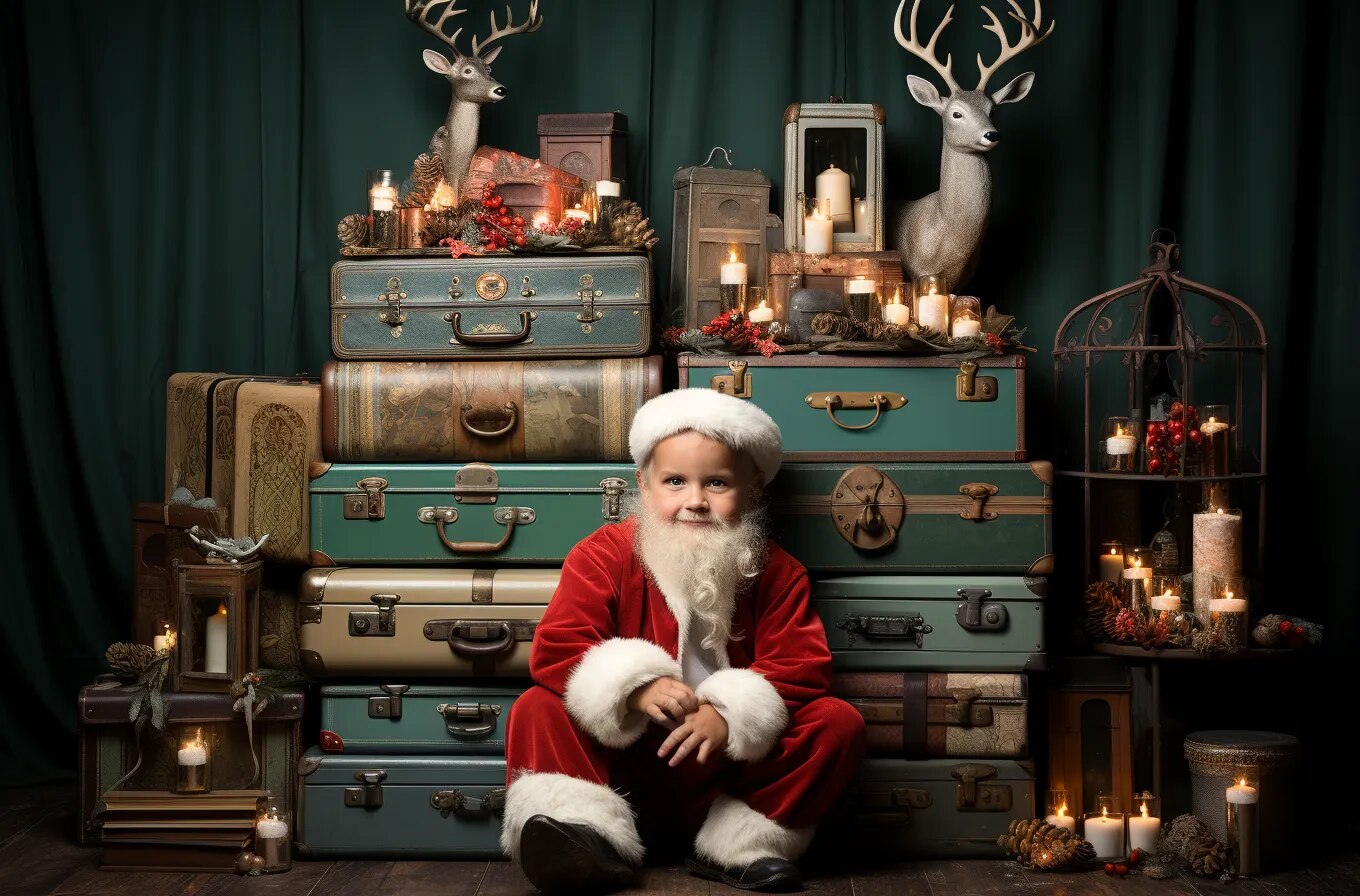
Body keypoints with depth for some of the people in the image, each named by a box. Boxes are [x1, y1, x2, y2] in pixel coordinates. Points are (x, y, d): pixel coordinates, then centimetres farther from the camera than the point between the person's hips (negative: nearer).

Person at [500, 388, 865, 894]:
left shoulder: (775, 573, -3)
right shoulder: (605, 556, -7)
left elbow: (801, 667, -11)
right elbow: (554, 651, -15)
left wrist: (732, 715, -28)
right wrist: (632, 687, -32)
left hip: (736, 760, 1)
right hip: (626, 756, -1)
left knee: (840, 722, -18)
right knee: (536, 709, -21)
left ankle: (738, 844, -19)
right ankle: (588, 827, -36)